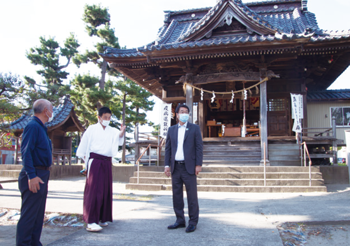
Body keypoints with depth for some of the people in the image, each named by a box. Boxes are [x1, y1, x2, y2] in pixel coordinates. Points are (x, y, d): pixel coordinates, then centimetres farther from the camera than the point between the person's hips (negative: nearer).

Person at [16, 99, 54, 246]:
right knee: (29, 214, -3)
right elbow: (26, 152, -21)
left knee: (38, 214, 15)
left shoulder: (41, 127, 15)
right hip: (34, 177, -10)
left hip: (42, 175, 10)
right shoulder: (33, 126, -14)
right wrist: (32, 176, -24)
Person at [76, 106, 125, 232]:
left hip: (107, 162, 5)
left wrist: (122, 132, -28)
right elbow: (84, 145, 6)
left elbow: (119, 139, -8)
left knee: (106, 191, 8)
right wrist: (85, 160, 3)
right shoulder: (92, 129, 3)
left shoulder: (112, 131, 11)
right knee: (94, 190, -10)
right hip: (95, 161, -5)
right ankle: (91, 221, -10)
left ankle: (102, 218, 20)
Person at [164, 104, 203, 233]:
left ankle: (193, 222, 10)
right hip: (175, 167, 4)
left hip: (189, 167, -4)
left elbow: (199, 147, -1)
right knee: (177, 195, 9)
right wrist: (167, 165, 4)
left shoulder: (194, 128, 3)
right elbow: (168, 148, 12)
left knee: (192, 195, 0)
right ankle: (180, 220, 20)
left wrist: (198, 164, -8)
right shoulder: (171, 129, 12)